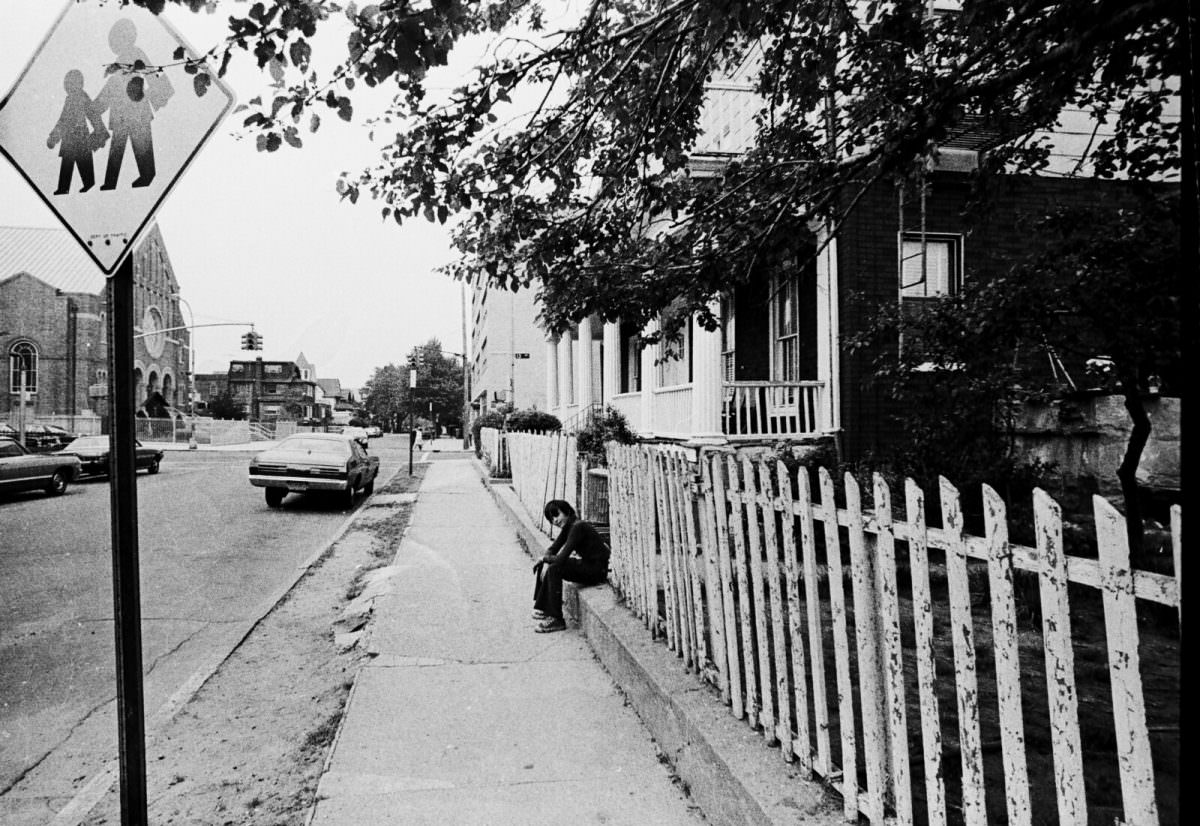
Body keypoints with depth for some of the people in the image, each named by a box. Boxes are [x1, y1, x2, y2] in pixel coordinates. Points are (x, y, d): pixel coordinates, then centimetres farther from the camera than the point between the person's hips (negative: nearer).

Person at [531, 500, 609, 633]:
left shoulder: (577, 527, -22)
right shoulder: (567, 527, 7)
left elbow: (561, 558, -26)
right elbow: (551, 550, 11)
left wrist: (545, 558, -7)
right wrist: (546, 562, -10)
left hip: (596, 569, -10)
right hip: (586, 565, 10)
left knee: (554, 569, -23)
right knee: (543, 566, 6)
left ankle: (556, 619, -16)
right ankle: (543, 608, 14)